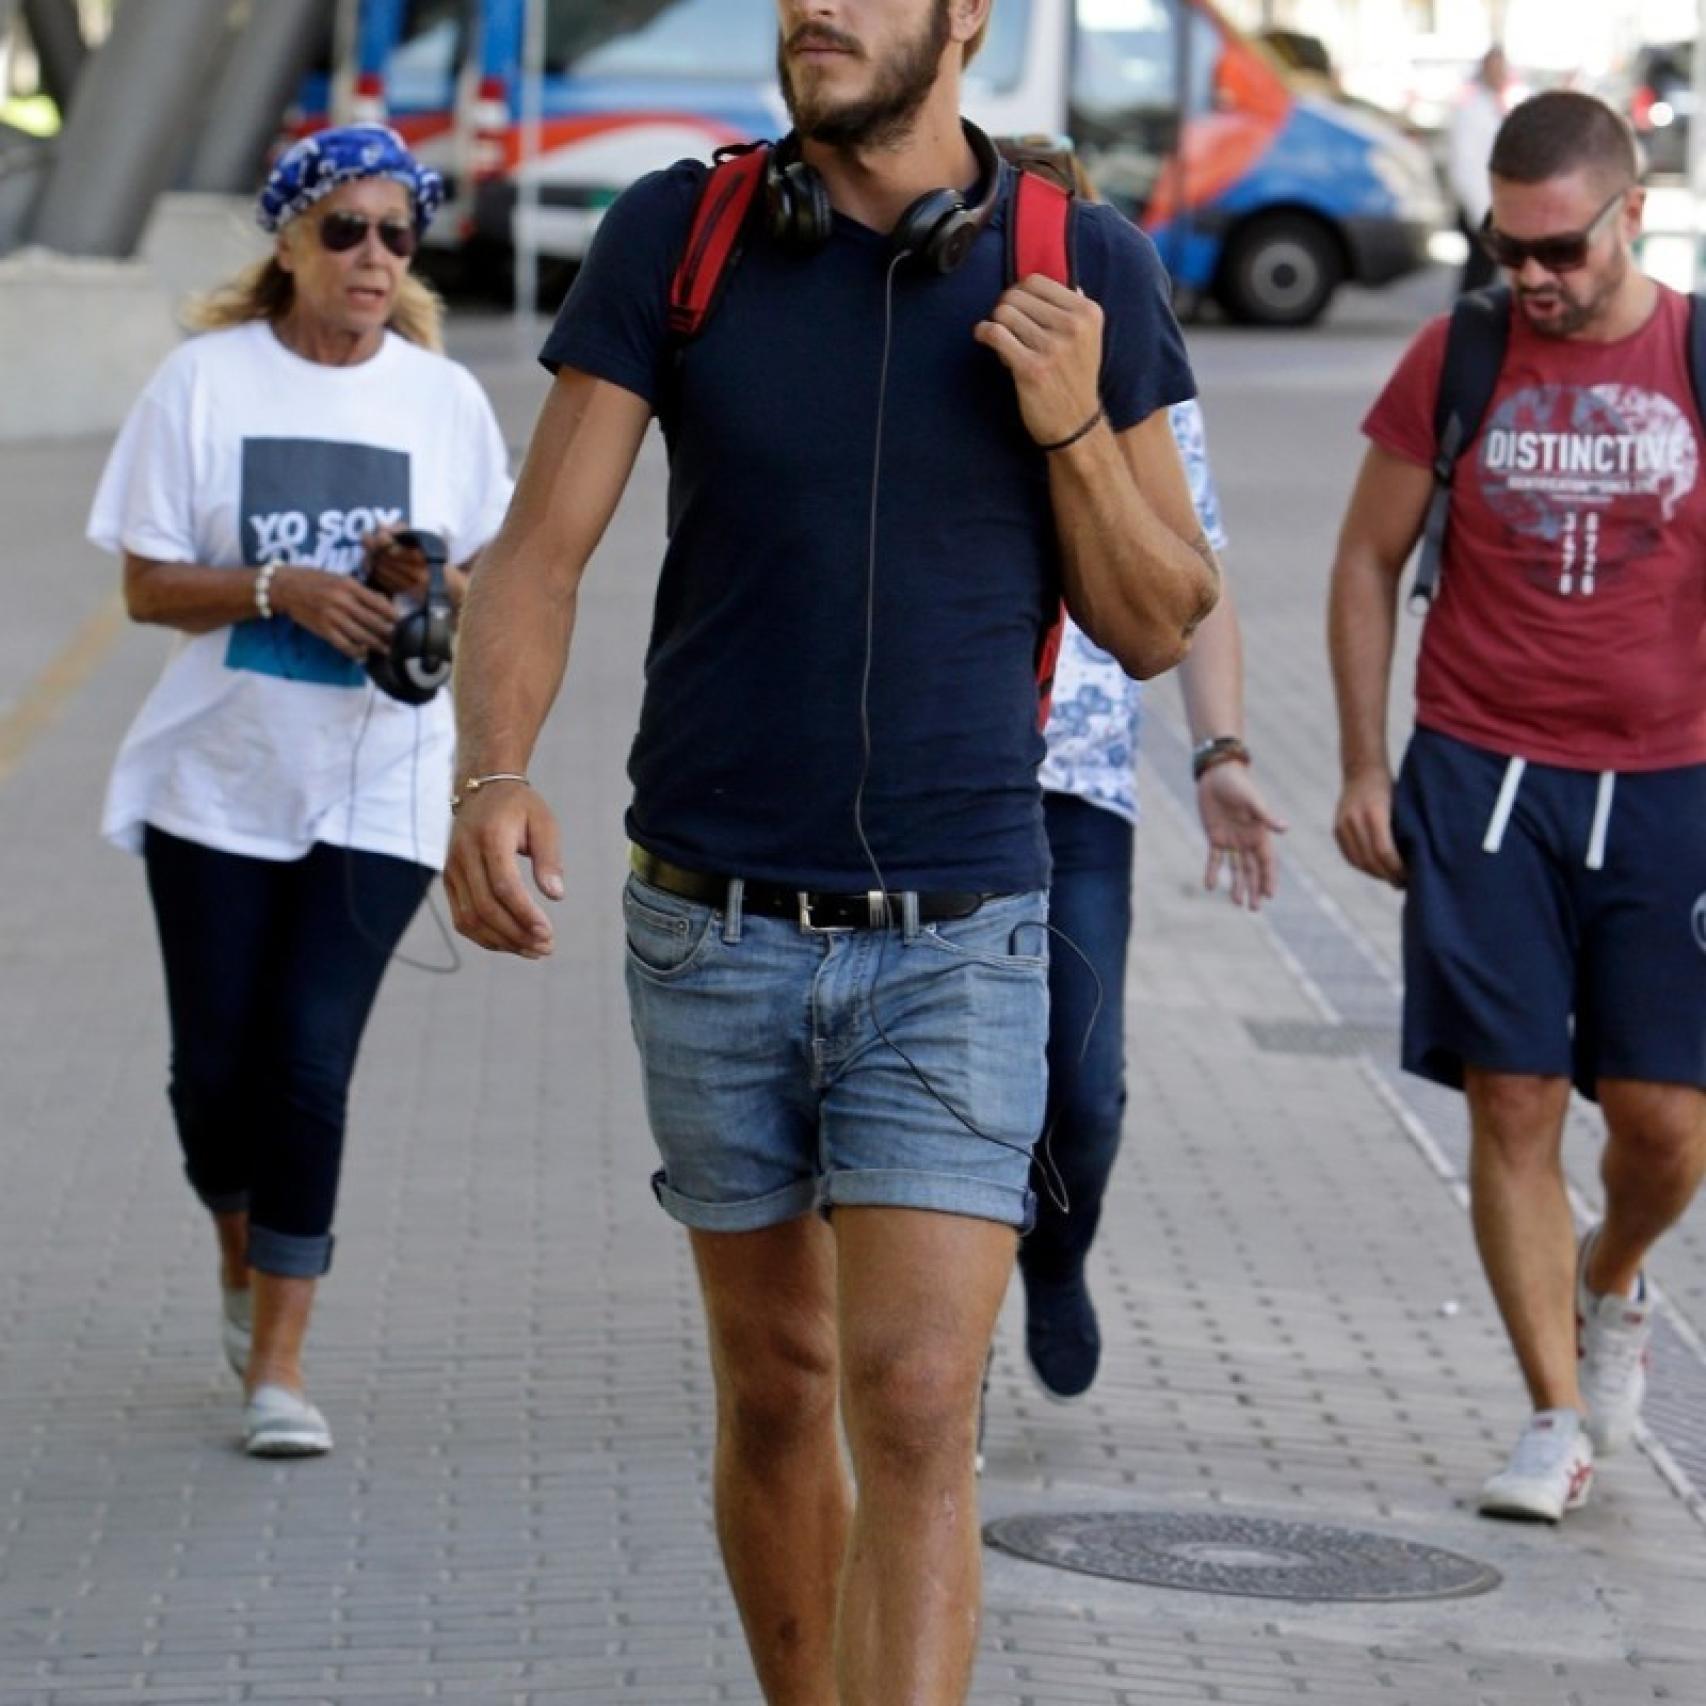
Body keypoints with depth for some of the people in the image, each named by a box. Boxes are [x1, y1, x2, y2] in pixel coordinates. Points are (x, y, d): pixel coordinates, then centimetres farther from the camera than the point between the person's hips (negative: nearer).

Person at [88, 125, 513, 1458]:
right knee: (217, 1065, 6)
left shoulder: (444, 398, 2)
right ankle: (244, 1260, 36)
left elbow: (500, 584, 8)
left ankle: (278, 1362, -3)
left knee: (309, 1061, -10)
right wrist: (280, 589, -20)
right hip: (219, 781, 0)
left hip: (378, 789, 0)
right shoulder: (206, 380, -3)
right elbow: (149, 586, -3)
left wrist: (432, 583, -14)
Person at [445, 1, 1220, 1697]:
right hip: (714, 926, 2)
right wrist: (491, 783, -27)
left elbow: (1155, 626, 3)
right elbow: (536, 560, -7)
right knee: (774, 1386, 15)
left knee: (915, 1421, -14)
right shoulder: (672, 236, -4)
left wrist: (1074, 424, -16)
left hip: (958, 938, -1)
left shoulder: (1087, 270, -4)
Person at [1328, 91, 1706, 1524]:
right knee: (1514, 1105, -3)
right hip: (1482, 778, 0)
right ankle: (1557, 1422, 5)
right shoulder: (1455, 361, 2)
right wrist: (1363, 766, 7)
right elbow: (1368, 561, 11)